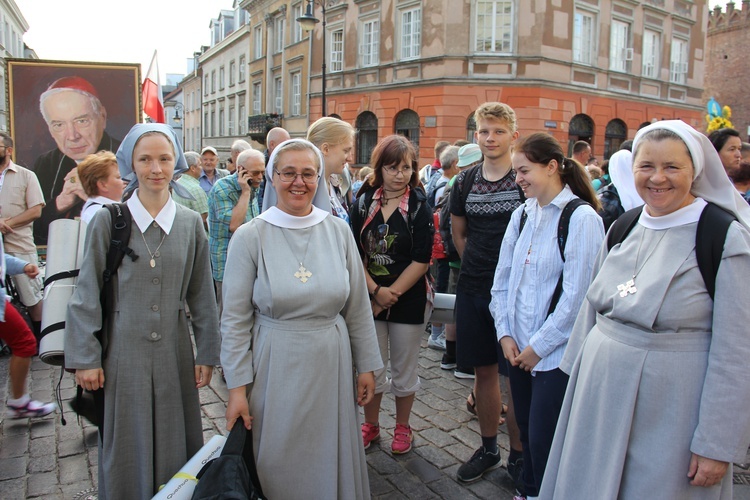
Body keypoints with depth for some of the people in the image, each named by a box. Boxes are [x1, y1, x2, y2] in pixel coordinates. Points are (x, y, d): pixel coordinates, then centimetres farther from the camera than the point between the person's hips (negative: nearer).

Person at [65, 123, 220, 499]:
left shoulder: (190, 223, 2)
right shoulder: (108, 221, -4)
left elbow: (202, 296, 5)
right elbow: (87, 294, -1)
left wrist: (207, 354, 4)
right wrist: (85, 358, -3)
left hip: (173, 352, 2)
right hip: (122, 353, -1)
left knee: (175, 446, 13)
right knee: (126, 450, 12)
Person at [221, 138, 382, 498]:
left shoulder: (338, 231, -1)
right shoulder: (250, 236, -7)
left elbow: (358, 307, 5)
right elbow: (235, 320, -5)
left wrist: (366, 366, 7)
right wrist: (237, 388, -6)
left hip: (330, 365, 2)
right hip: (275, 367, -2)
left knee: (331, 460, 15)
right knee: (280, 465, 12)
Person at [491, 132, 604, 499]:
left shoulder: (581, 218, -12)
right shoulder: (522, 214, 7)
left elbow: (576, 294, -16)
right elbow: (503, 277, 9)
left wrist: (539, 346, -12)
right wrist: (505, 332, 1)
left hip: (557, 354, -6)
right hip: (519, 347, 6)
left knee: (543, 441, 1)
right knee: (526, 431, 17)